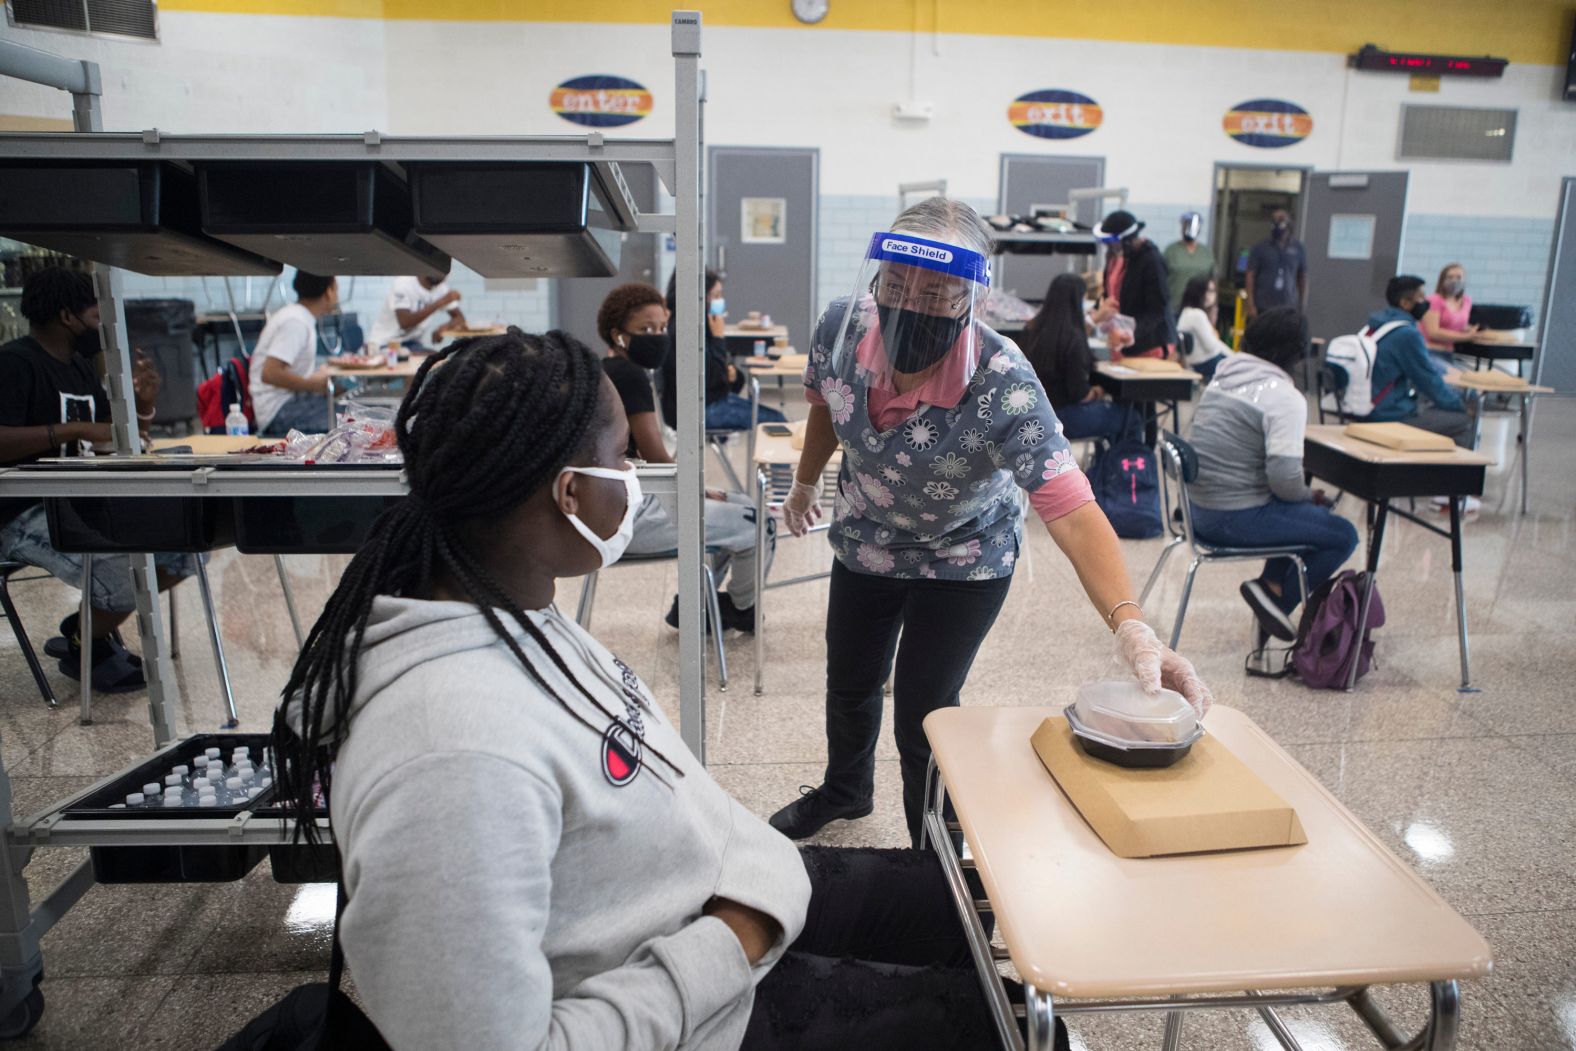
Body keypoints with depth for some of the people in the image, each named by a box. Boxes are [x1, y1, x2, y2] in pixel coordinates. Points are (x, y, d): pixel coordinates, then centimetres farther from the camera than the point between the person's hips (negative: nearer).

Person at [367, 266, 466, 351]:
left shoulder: (441, 288, 0)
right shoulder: (403, 284, -18)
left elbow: (460, 317, 1)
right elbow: (404, 322, -30)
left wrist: (444, 327, -23)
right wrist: (440, 302, -33)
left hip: (415, 343, 6)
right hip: (386, 343, -6)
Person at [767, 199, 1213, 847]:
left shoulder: (1003, 387, -38)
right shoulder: (842, 327, -25)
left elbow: (1071, 512, -45)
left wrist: (1131, 628, -59)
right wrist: (805, 484, 15)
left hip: (963, 562, -4)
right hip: (864, 543, 5)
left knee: (921, 715, -1)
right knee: (849, 683, 23)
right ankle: (845, 789, 57)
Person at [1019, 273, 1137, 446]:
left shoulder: (1032, 329, -2)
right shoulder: (1073, 338, -23)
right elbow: (1080, 394, -20)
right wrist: (1096, 392, 2)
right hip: (1060, 418, -8)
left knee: (1110, 407, 26)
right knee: (1129, 418, 10)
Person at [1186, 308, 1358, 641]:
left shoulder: (1225, 373, 6)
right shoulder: (1286, 397, -16)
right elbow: (1284, 477, -24)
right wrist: (1309, 496, 0)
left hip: (1198, 509, 8)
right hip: (1236, 519, -8)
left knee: (1311, 512, 26)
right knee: (1344, 536, 2)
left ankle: (1272, 583, 17)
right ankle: (1278, 599, 4)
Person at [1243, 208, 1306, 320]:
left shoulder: (1298, 249, 7)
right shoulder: (1260, 248, 2)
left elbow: (1303, 277, 12)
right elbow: (1250, 276, 0)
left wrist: (1302, 306, 8)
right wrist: (1251, 305, -7)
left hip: (1288, 308, 1)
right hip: (1263, 307, -1)